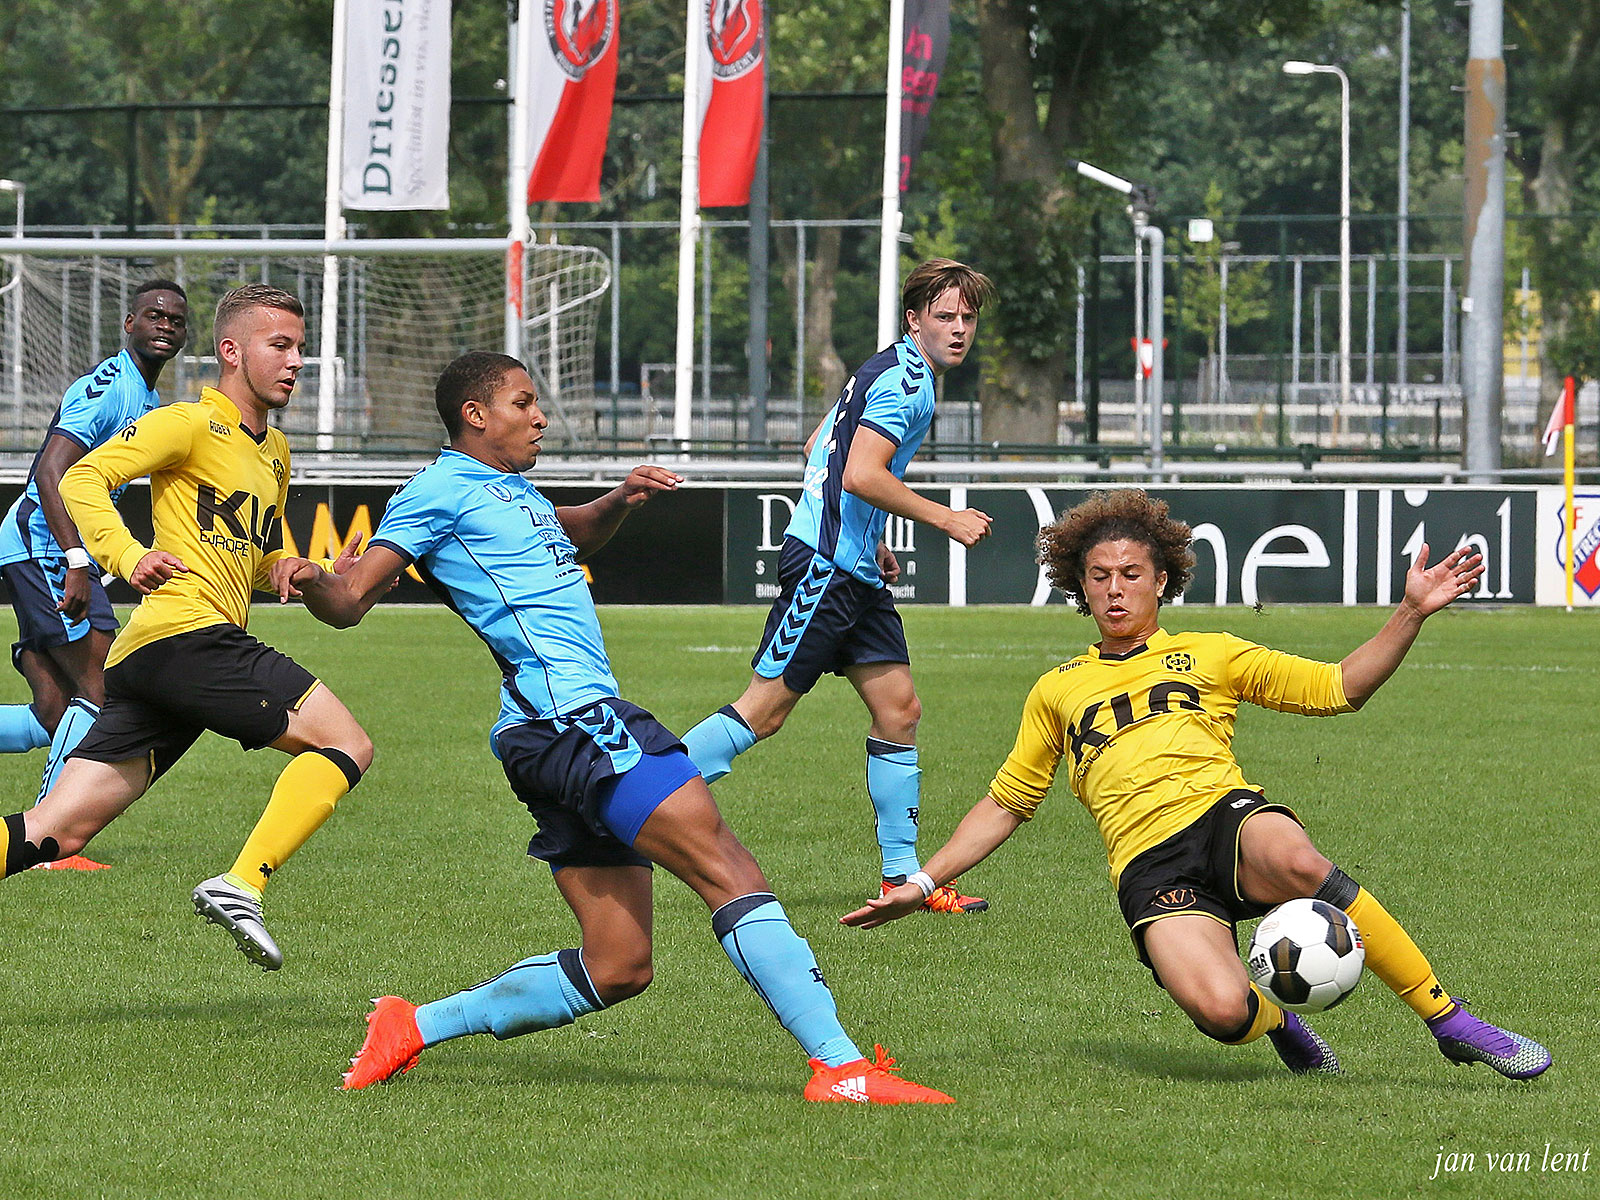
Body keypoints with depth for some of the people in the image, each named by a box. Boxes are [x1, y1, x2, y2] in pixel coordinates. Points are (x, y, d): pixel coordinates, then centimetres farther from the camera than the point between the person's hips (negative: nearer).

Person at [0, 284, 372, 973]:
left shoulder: (274, 452, 28)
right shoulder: (193, 424, 0)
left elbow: (265, 565, 37)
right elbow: (81, 479, -10)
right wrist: (129, 557, -25)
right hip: (188, 633, -9)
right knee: (347, 743, -11)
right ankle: (240, 885, -20)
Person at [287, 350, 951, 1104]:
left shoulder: (510, 491, 25)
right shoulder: (441, 489, -1)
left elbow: (568, 536, 46)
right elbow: (351, 601, -6)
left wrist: (619, 502, 25)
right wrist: (312, 583, -29)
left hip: (578, 723, 11)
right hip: (569, 716, -11)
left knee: (616, 969, 7)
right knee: (727, 868, -17)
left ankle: (417, 1027, 13)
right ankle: (841, 1068, -24)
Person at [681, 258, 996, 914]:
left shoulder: (892, 374, 18)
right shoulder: (904, 378, -13)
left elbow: (817, 446, 28)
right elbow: (861, 474, -24)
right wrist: (947, 520, -16)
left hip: (856, 570, 10)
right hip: (824, 564, -10)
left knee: (898, 710, 5)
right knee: (766, 708, -9)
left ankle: (903, 876, 7)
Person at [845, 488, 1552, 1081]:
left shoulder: (1210, 655, 22)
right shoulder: (1057, 692, 26)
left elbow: (1339, 687, 17)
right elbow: (1005, 804, 32)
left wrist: (1412, 613, 5)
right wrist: (921, 883, 25)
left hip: (1227, 815, 0)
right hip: (1149, 868, 0)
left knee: (1292, 860, -41)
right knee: (1219, 1009, -35)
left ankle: (1450, 1021, -27)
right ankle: (1275, 1021, 5)